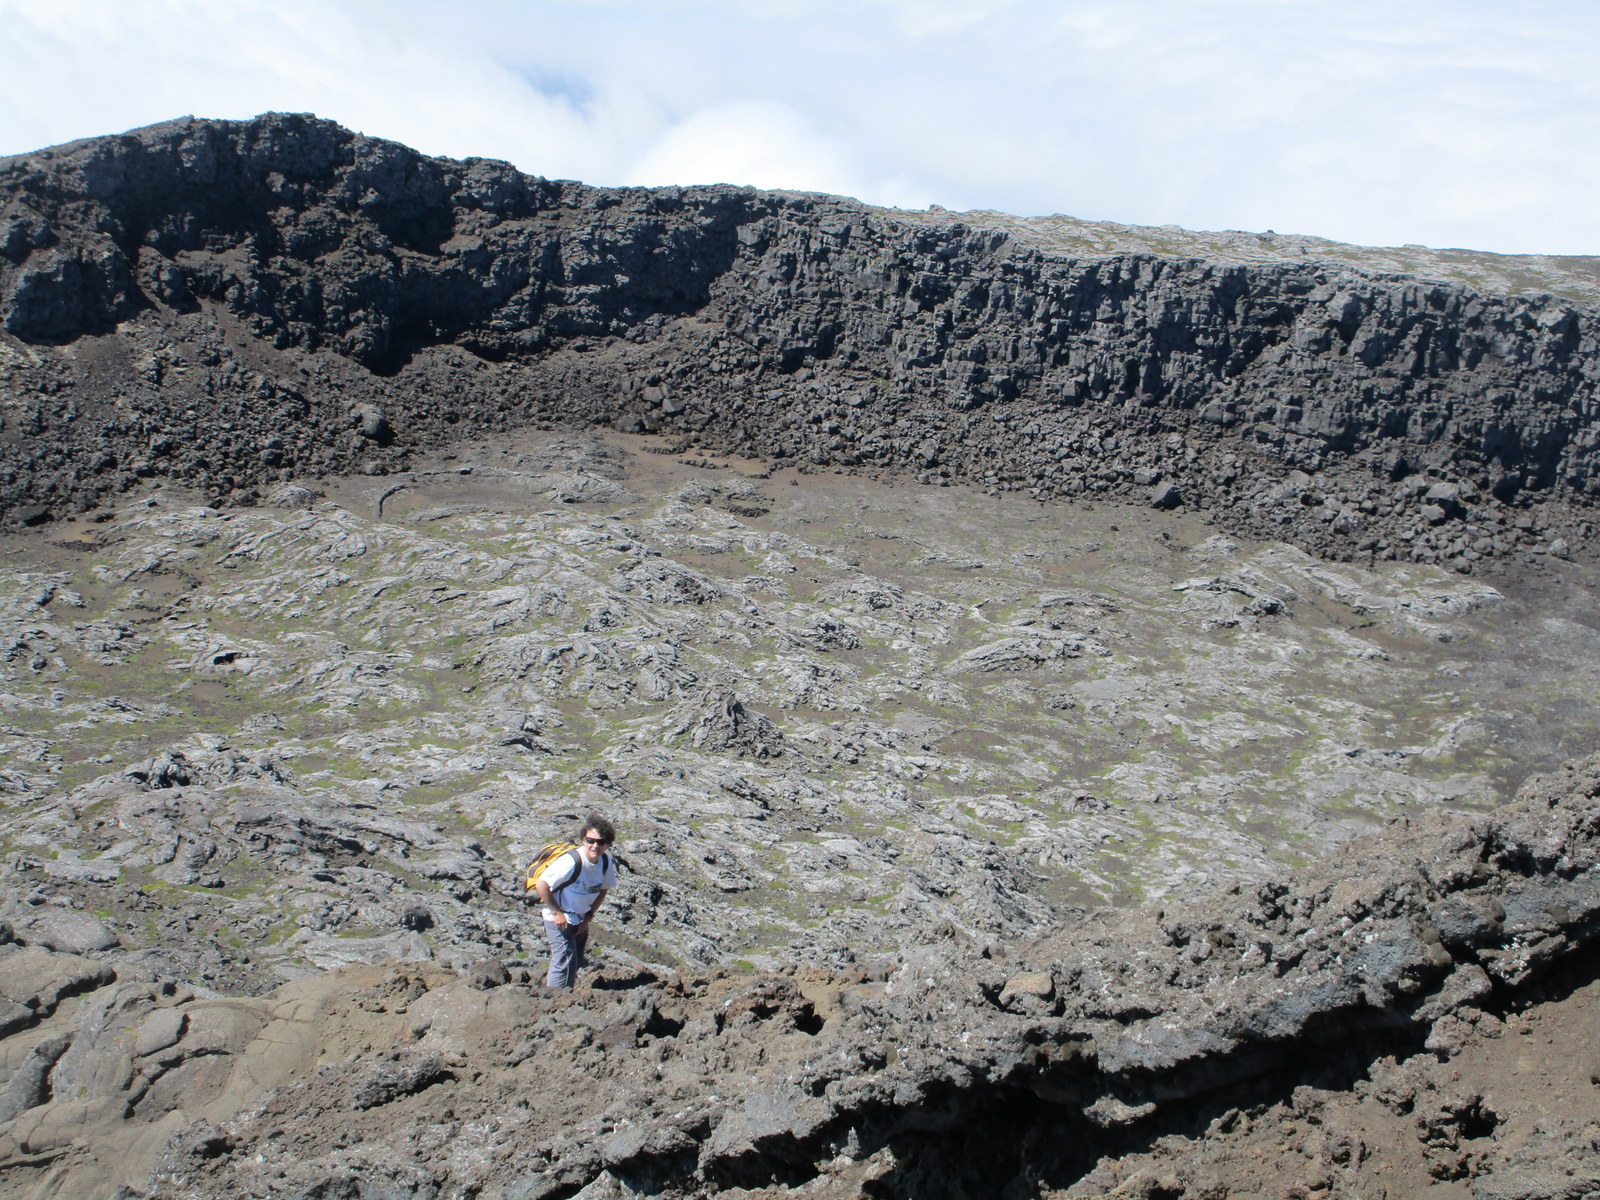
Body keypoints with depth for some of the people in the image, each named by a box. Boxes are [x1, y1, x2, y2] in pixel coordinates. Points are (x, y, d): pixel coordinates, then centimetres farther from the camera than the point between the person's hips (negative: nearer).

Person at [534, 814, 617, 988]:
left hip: (581, 920, 7)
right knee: (565, 963, -12)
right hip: (560, 919, -7)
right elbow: (541, 885, -27)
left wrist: (589, 916, 0)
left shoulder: (606, 862, -9)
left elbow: (603, 890, 8)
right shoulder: (571, 861, -30)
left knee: (576, 963, 16)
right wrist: (557, 912, -19)